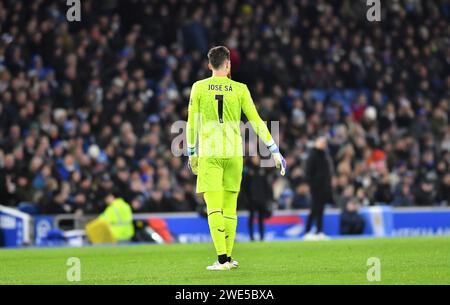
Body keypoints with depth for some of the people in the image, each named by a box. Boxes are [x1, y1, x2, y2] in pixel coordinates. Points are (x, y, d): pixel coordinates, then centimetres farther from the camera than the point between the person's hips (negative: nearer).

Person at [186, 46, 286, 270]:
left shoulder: (199, 88, 2)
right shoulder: (240, 89, 2)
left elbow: (192, 123, 6)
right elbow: (256, 121, 3)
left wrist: (192, 153, 18)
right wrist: (274, 151, 8)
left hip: (209, 153, -1)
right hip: (234, 153, 1)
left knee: (214, 207, -4)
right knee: (230, 207, 11)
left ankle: (222, 259, -14)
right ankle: (228, 258, 16)